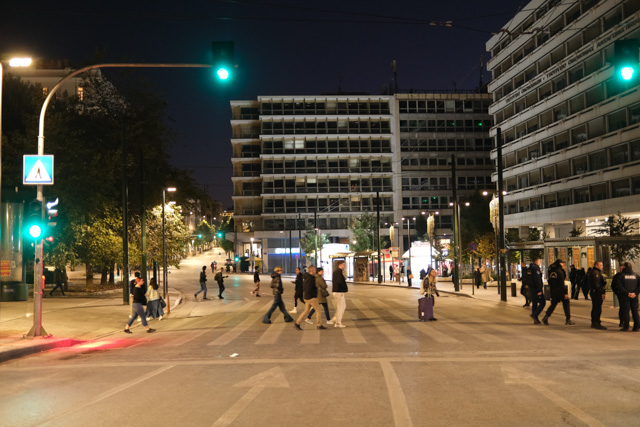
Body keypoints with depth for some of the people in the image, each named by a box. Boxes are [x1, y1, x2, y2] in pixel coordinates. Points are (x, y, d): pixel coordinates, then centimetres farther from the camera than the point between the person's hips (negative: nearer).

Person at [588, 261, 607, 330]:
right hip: (597, 293, -11)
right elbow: (597, 284, -22)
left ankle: (594, 323, 22)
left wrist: (603, 292, 17)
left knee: (595, 308, 15)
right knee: (598, 309, -9)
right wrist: (602, 293, -19)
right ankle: (597, 324, -8)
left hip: (594, 292, 11)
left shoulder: (597, 272, 21)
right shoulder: (595, 273, -15)